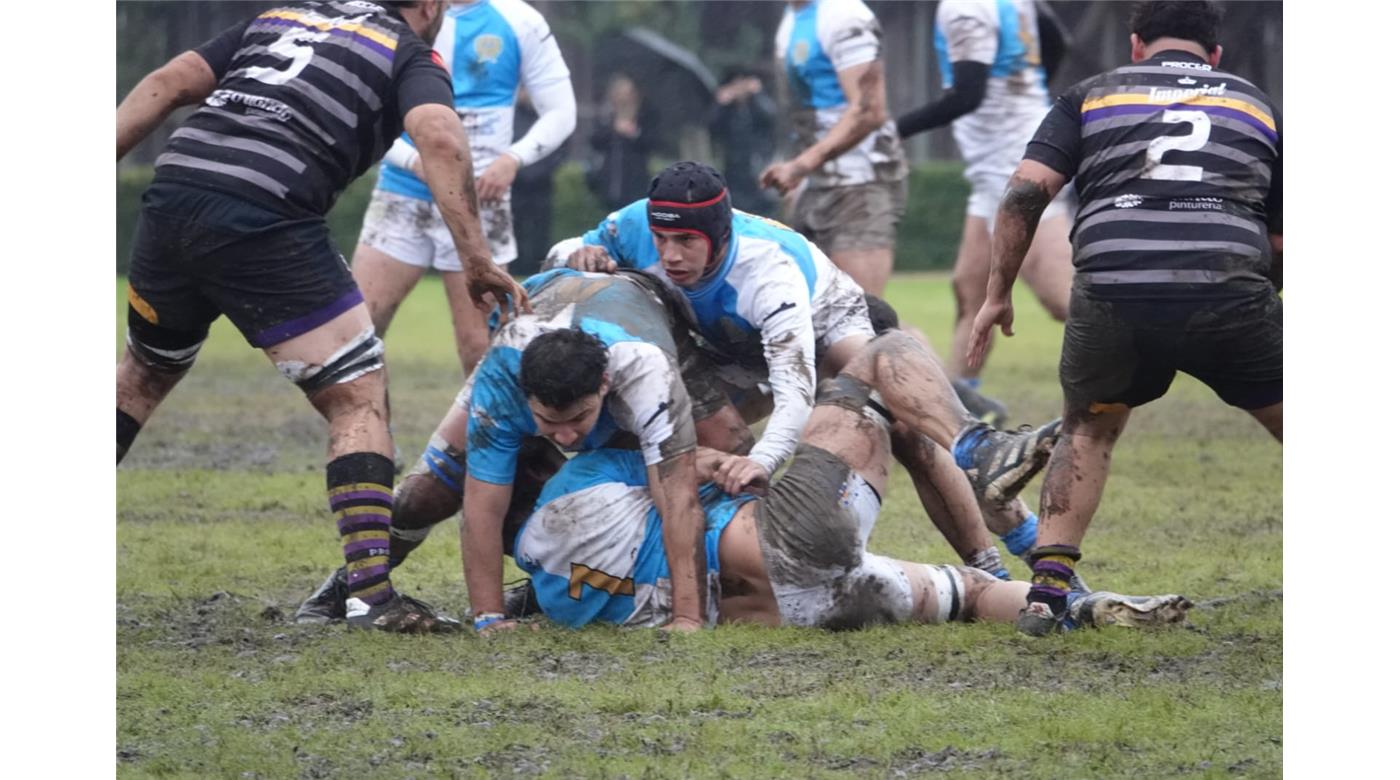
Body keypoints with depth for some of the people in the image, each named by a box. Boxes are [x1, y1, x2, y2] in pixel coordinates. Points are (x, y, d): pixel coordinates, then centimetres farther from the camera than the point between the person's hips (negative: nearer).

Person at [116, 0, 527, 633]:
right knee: (359, 403, 2)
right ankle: (371, 592, -10)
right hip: (266, 225, -6)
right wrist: (475, 259, -12)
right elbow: (439, 139, -10)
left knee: (142, 376, 29)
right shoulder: (412, 57, 11)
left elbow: (169, 84, 19)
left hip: (170, 195, 6)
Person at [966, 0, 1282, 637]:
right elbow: (1286, 240, 21)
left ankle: (1047, 588, 16)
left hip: (1113, 295, 1)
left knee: (1088, 433, 28)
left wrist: (998, 294, 16)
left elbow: (1026, 192, 9)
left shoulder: (1091, 96, 22)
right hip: (1230, 292, -1)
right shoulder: (1256, 105, 24)